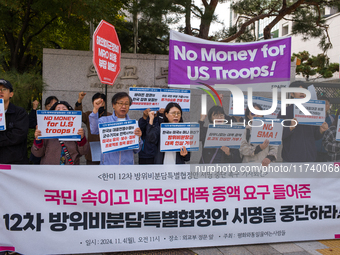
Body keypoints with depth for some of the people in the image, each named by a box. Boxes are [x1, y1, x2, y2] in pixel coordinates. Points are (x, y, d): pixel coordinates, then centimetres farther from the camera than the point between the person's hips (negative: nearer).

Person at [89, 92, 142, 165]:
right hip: (107, 163, -1)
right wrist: (95, 109, -24)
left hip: (127, 163, 1)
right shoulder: (105, 120, 5)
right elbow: (94, 130, -18)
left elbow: (136, 150, 8)